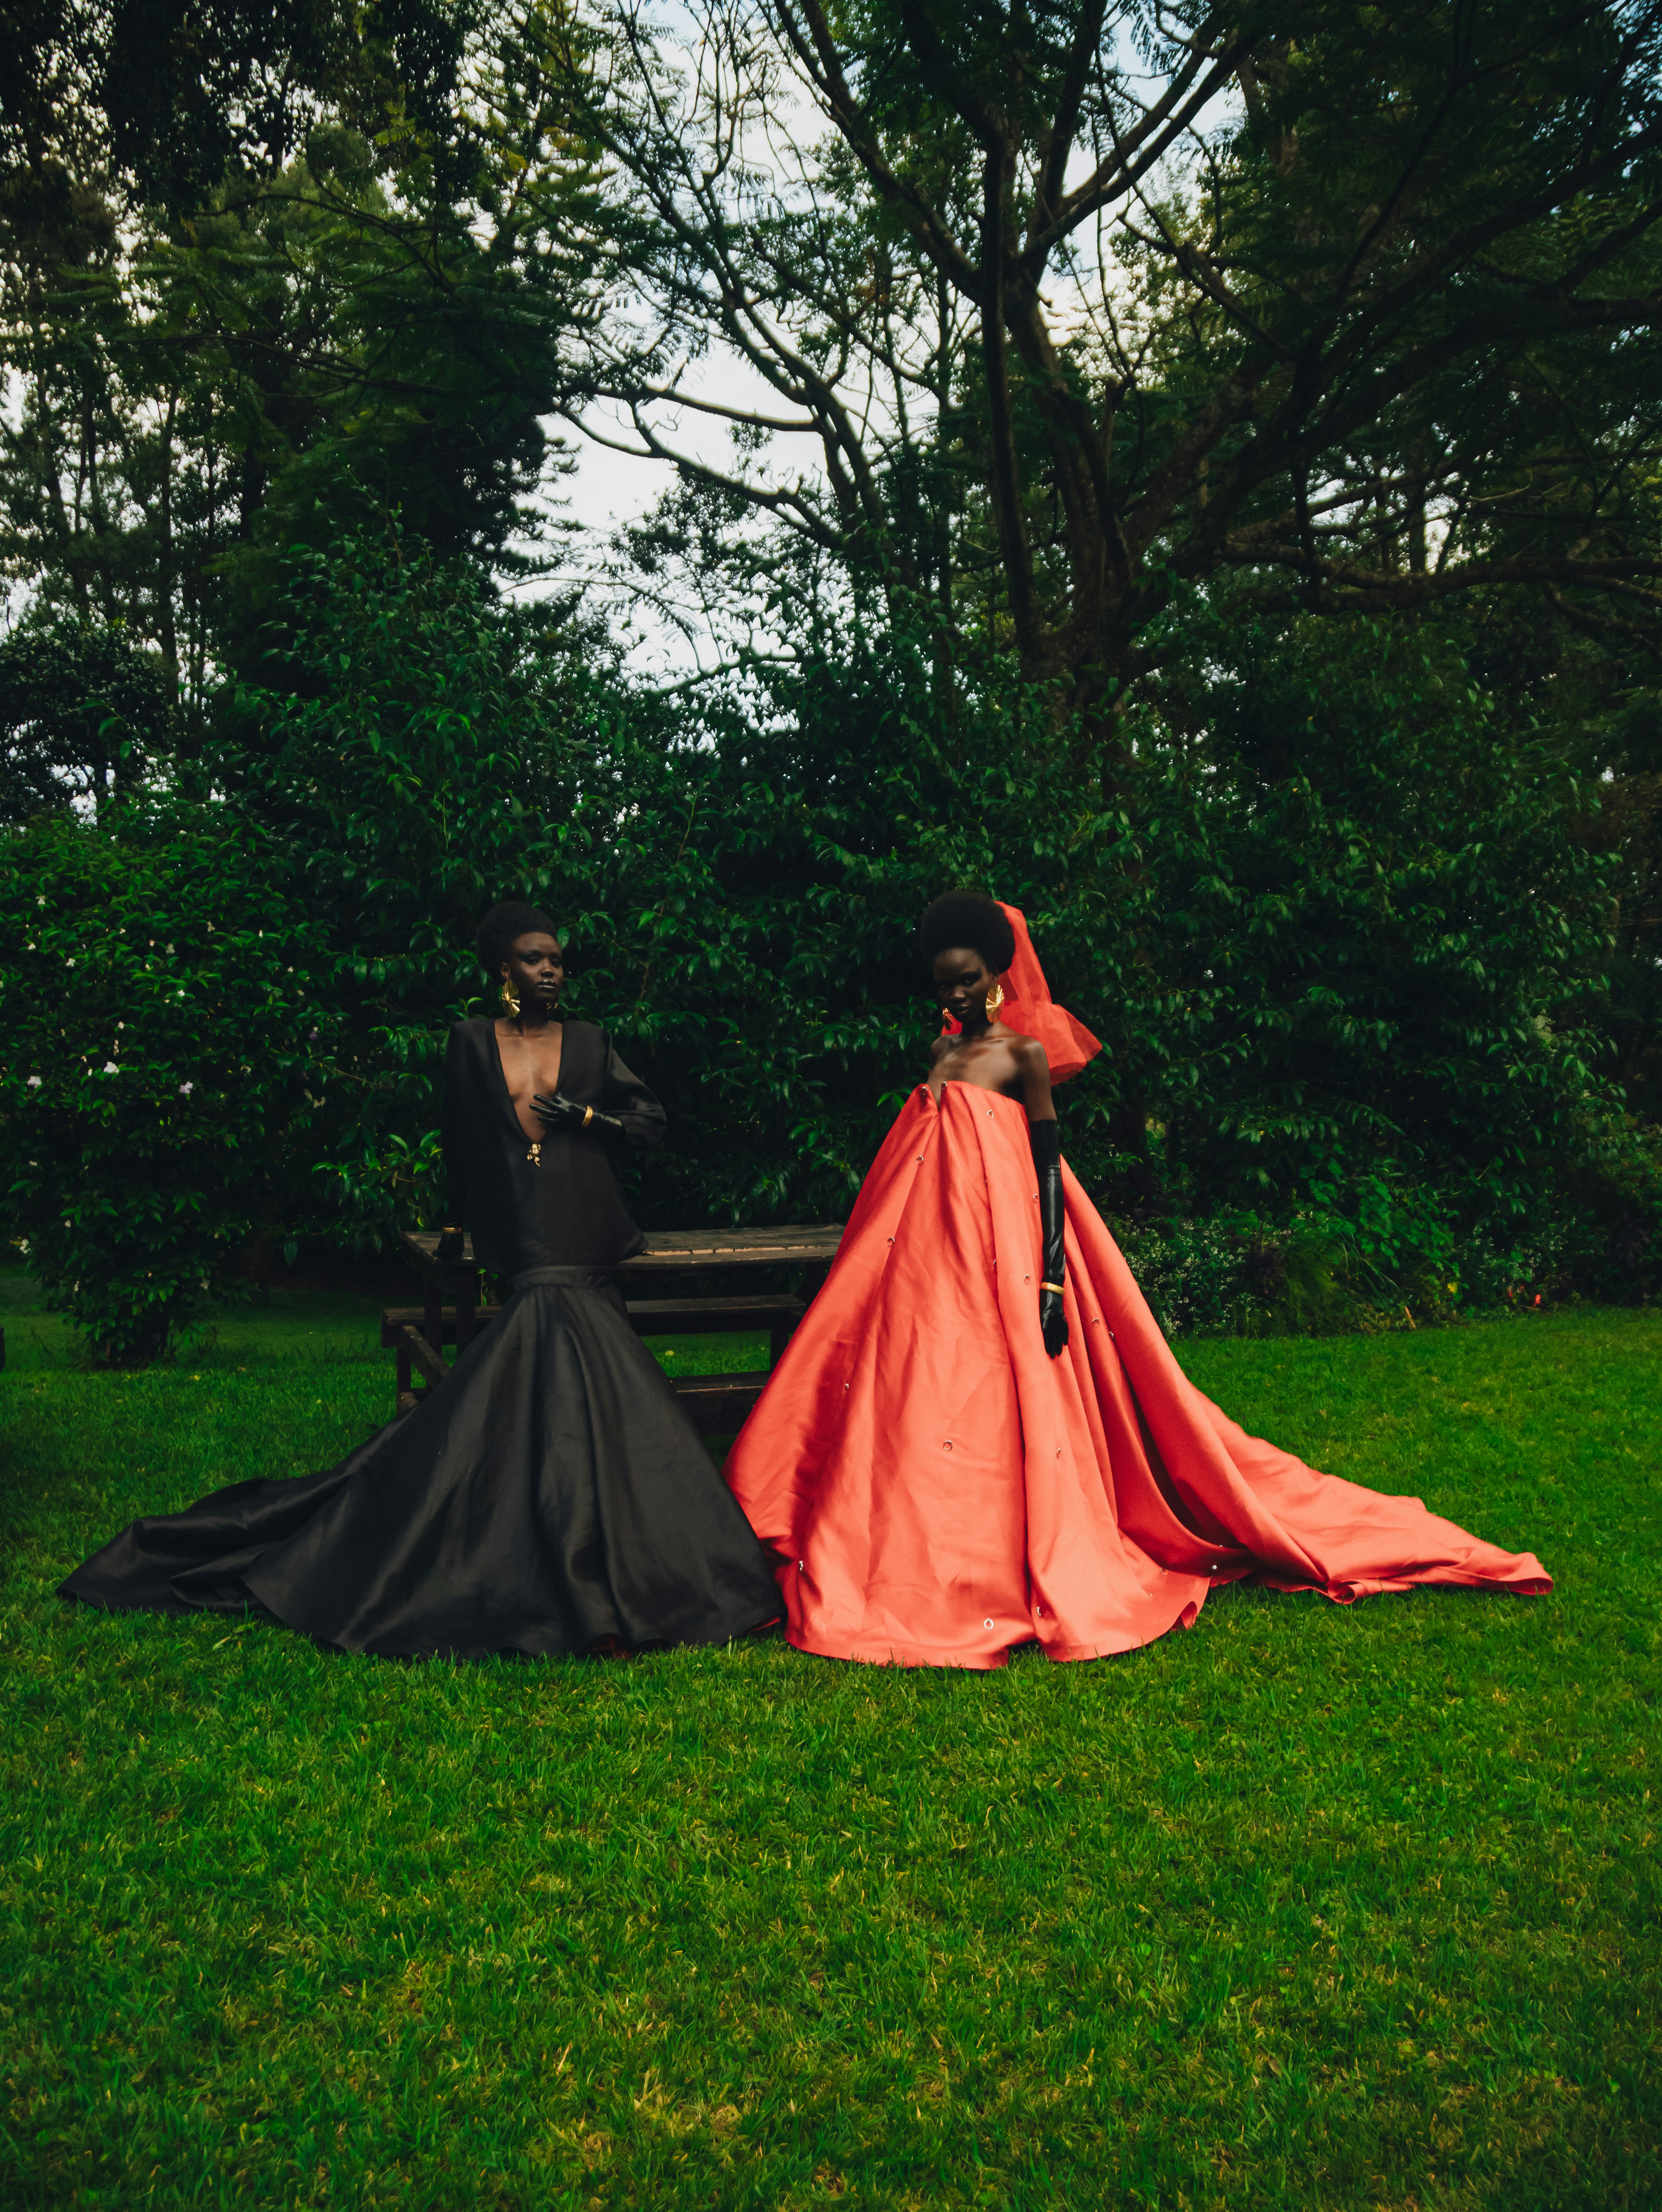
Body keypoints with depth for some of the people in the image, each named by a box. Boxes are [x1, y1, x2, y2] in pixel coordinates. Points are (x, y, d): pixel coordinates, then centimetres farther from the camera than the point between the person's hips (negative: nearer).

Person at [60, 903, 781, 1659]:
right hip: (516, 1249, -1)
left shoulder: (589, 1043, 13)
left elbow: (651, 1122, 15)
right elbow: (460, 1140, 18)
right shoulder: (472, 1043, 11)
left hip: (585, 1249, 1)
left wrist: (583, 1115, 0)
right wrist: (459, 1220, 20)